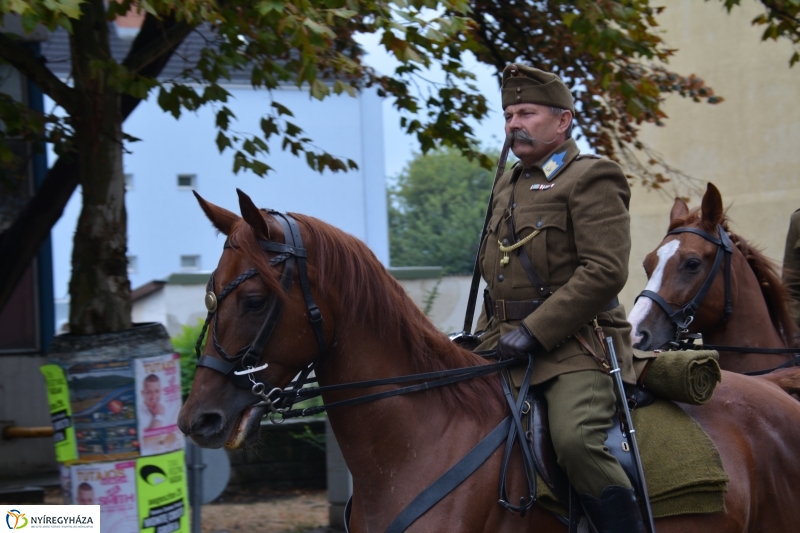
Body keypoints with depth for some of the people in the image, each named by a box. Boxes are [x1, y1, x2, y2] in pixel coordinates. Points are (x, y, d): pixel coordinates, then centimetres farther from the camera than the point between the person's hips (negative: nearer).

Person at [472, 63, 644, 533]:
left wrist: (535, 331, -19)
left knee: (576, 440, -31)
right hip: (508, 346, 9)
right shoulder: (508, 186, 21)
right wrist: (483, 340, 18)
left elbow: (605, 273, -16)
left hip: (576, 346, -9)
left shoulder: (592, 179, -4)